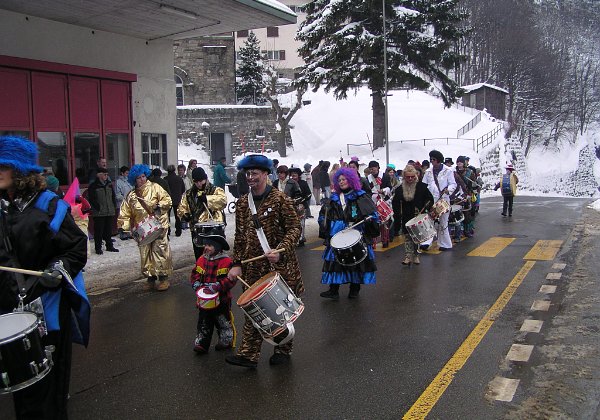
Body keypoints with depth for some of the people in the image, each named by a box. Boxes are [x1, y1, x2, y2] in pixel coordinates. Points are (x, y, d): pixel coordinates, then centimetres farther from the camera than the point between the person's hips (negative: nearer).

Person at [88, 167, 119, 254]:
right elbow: (92, 199, -9)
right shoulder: (93, 186, -5)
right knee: (99, 231, -1)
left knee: (109, 230, 13)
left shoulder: (109, 184, 13)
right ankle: (98, 248, 6)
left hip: (110, 212, 6)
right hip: (99, 213, -5)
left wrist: (114, 207, 9)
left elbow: (113, 197, 19)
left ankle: (109, 246, 23)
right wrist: (98, 208, -15)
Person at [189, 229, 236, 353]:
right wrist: (196, 283, -11)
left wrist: (216, 286, -31)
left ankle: (226, 341, 29)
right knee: (204, 323, 12)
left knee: (223, 322, 12)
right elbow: (195, 274, 9)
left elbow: (230, 279, -23)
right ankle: (201, 343, 21)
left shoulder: (226, 261, -17)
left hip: (221, 298, -5)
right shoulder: (202, 260, 2)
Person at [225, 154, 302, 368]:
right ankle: (248, 354, 7)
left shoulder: (280, 198, -7)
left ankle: (283, 350, 26)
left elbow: (295, 228, -8)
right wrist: (237, 264, 6)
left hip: (280, 265, -4)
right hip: (253, 266, 4)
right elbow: (239, 236, 12)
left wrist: (280, 250, -22)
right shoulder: (242, 203, 8)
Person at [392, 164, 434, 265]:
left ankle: (415, 256, 18)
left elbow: (430, 200, 0)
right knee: (407, 236, -1)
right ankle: (408, 257, -4)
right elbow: (395, 203, 9)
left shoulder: (421, 186, -5)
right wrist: (397, 214, -2)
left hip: (419, 217, -1)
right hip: (406, 218, 1)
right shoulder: (400, 189, 1)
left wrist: (423, 209, -13)